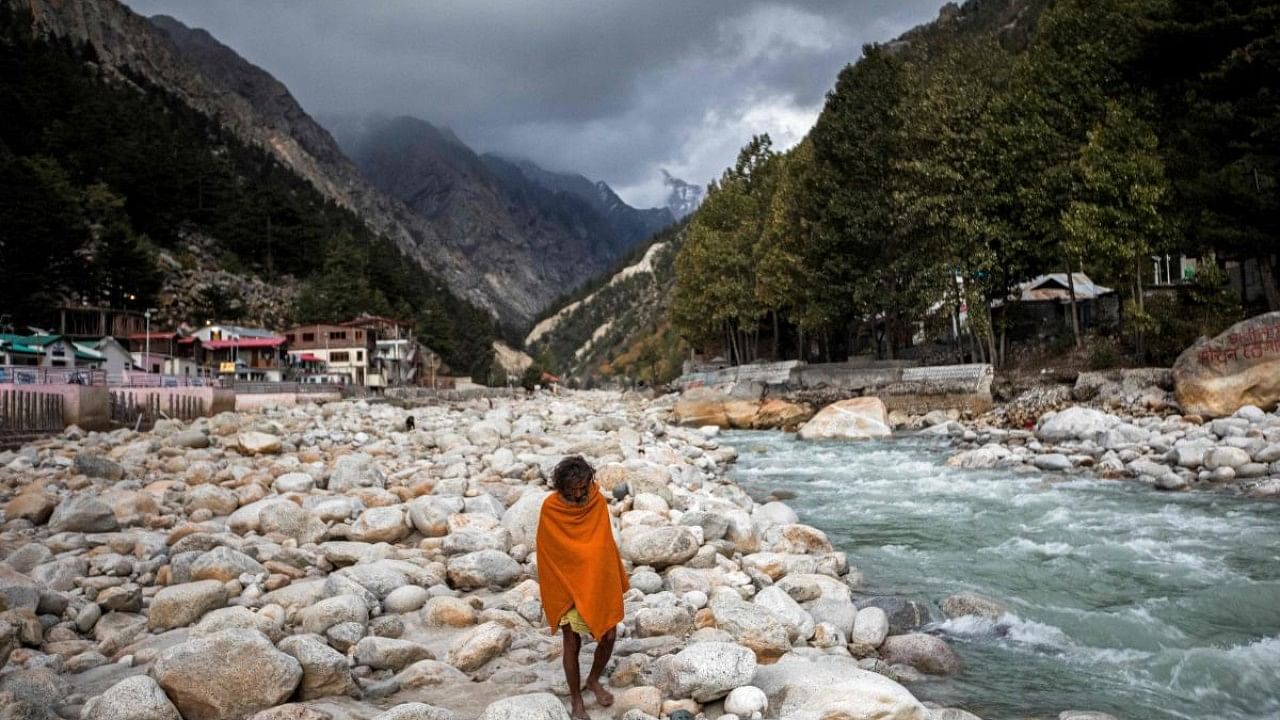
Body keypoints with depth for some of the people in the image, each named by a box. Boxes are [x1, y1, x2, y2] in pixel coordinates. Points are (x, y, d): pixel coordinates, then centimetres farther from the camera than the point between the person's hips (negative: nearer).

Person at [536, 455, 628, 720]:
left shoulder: (598, 502, -8)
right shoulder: (550, 508, -16)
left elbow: (606, 543, 4)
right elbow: (546, 553, -8)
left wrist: (617, 581, 9)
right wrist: (549, 593, -5)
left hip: (598, 583, 3)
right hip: (567, 585, -3)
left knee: (608, 636, 6)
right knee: (572, 644, 5)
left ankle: (594, 680, 33)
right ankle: (576, 698, 25)